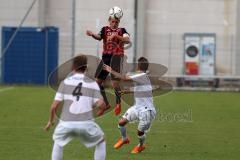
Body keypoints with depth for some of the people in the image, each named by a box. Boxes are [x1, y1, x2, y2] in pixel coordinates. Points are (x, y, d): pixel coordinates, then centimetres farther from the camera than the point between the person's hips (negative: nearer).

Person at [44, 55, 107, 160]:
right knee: (100, 142, 25)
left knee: (58, 141, 30)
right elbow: (101, 105, -4)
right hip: (86, 123, -1)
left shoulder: (65, 82, 9)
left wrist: (51, 121, 21)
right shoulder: (92, 84, 8)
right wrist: (99, 112, 20)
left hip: (66, 123, 1)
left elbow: (54, 106, 4)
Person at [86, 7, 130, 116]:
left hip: (117, 56, -4)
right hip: (105, 57, 4)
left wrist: (116, 35, -28)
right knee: (98, 80, 5)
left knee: (115, 81, -14)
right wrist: (92, 34, -34)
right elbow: (99, 37, -12)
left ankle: (118, 104, 5)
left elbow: (127, 40, -16)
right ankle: (105, 103, 18)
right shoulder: (105, 29, 9)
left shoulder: (121, 31, 3)